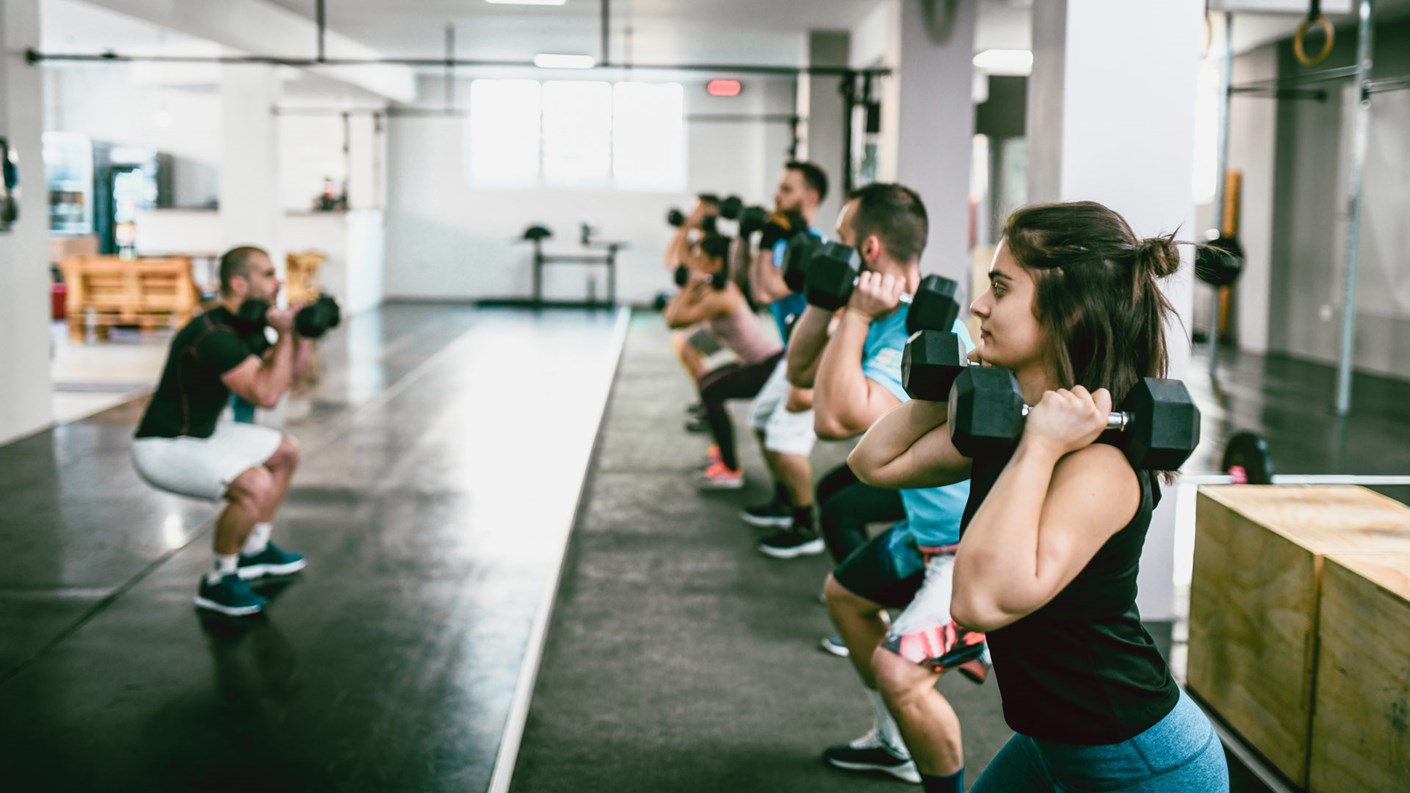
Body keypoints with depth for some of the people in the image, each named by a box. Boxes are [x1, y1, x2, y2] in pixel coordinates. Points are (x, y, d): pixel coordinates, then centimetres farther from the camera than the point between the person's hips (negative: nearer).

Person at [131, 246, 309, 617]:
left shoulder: (245, 326, 4)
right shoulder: (212, 336, -27)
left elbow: (284, 375, 16)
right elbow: (266, 395, -35)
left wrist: (294, 332, 0)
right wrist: (285, 335, -28)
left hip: (201, 433, 11)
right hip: (163, 447, -11)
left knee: (286, 452, 19)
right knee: (255, 485, -31)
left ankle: (255, 551, 29)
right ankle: (219, 582, -10)